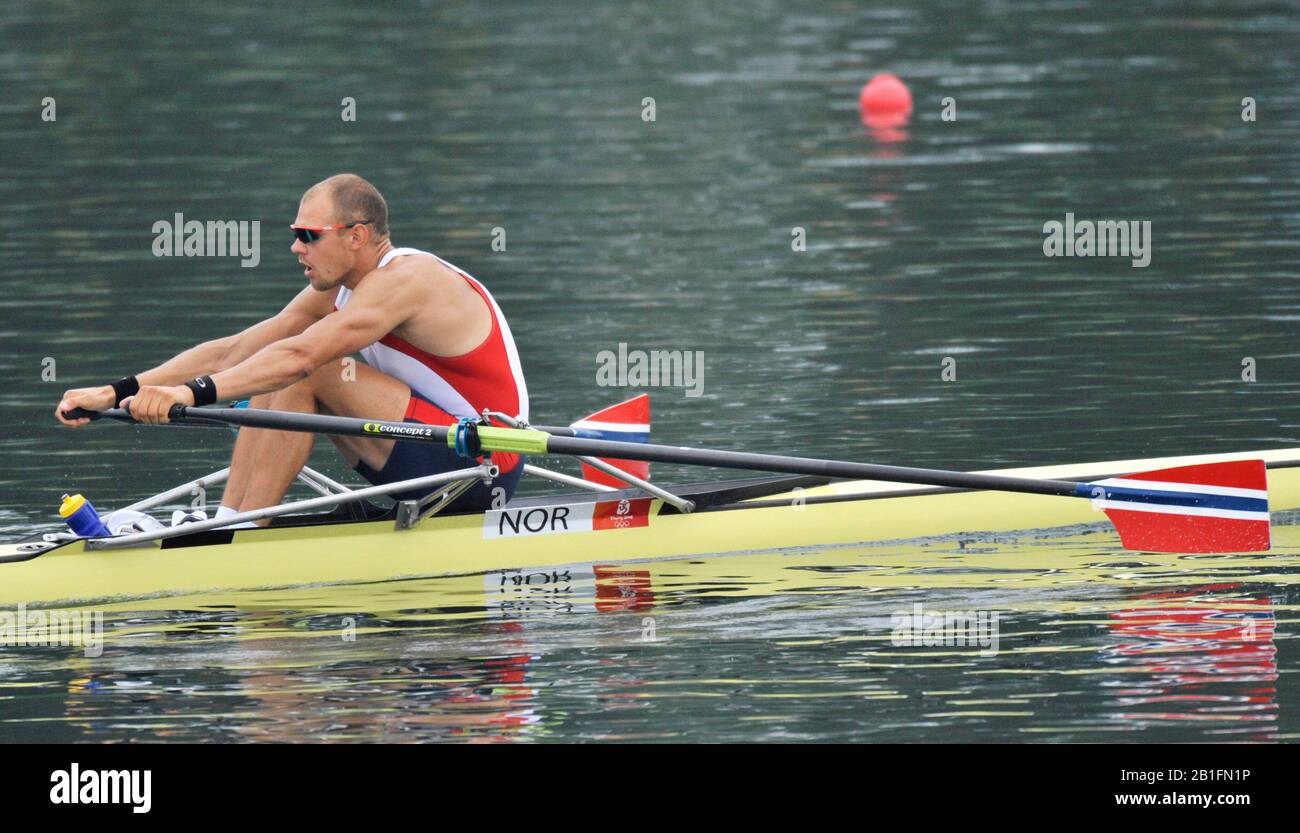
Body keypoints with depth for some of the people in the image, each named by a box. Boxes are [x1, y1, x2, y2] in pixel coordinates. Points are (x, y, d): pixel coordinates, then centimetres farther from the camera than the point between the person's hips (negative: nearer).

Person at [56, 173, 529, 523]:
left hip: (484, 469, -9)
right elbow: (229, 353, 4)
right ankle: (222, 529, -6)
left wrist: (193, 392, -40)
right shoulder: (336, 291, 8)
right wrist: (115, 394, -4)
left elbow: (300, 357, -33)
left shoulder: (403, 280, -20)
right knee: (274, 380, 3)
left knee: (304, 376, -19)